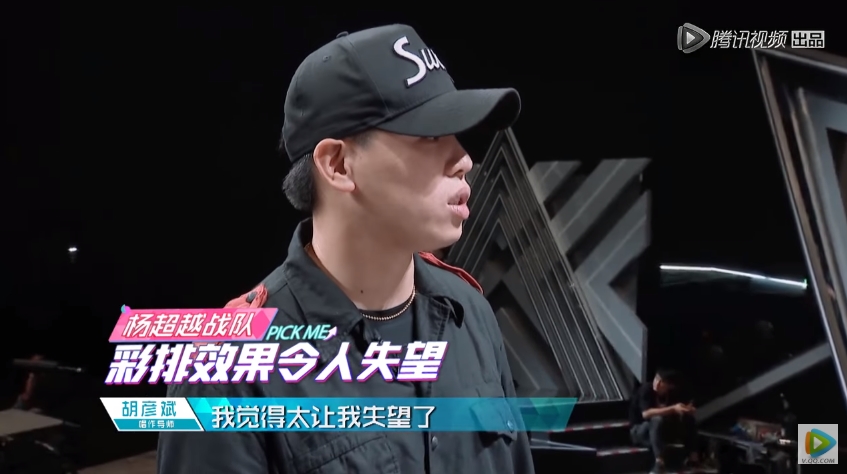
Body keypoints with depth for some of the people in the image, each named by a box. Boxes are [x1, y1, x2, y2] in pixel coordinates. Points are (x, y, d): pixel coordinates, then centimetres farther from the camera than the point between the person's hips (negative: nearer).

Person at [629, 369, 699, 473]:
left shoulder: (674, 394, -6)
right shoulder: (646, 390, -22)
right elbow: (646, 413, -35)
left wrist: (687, 410, -30)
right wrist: (672, 409, -42)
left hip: (663, 431, 5)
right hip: (640, 431, -5)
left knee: (687, 418, -13)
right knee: (657, 419, -36)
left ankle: (693, 457, -14)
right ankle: (659, 463, -43)